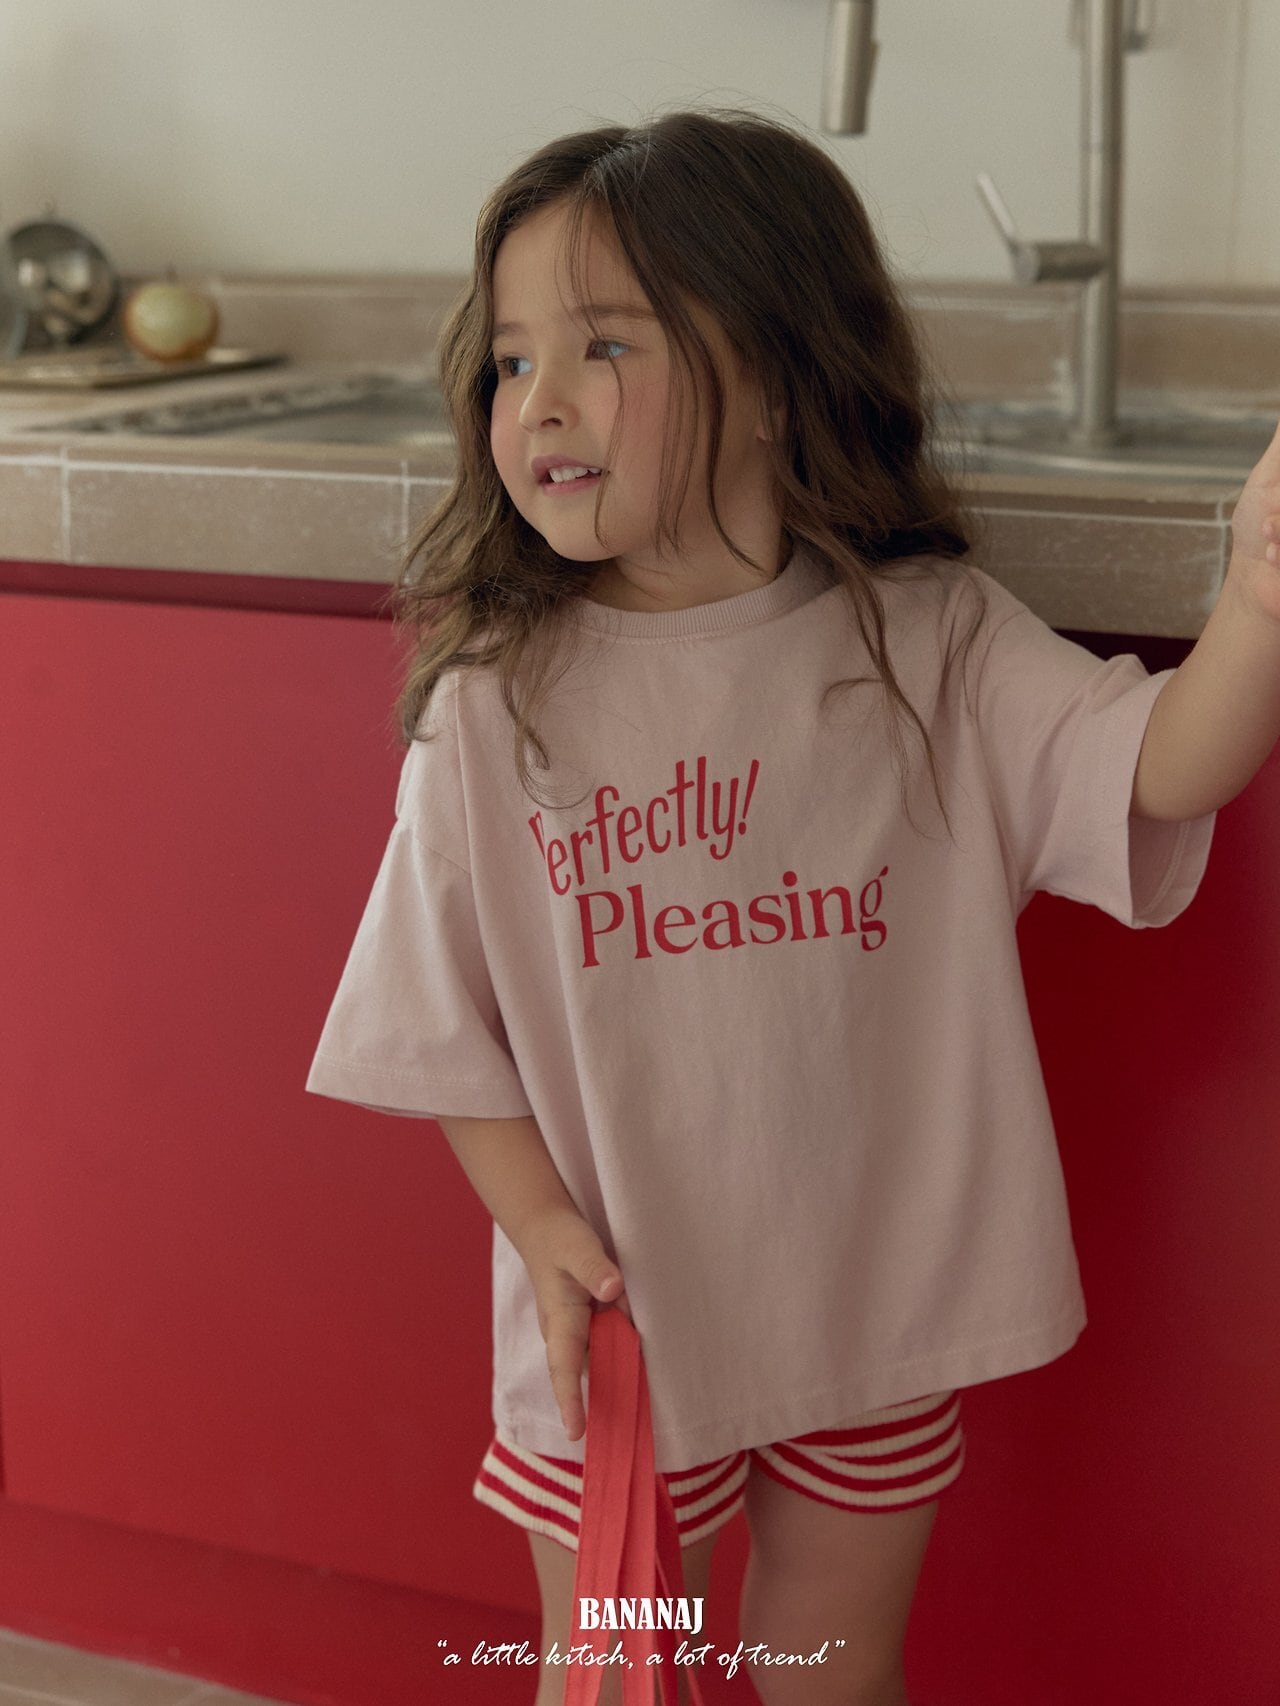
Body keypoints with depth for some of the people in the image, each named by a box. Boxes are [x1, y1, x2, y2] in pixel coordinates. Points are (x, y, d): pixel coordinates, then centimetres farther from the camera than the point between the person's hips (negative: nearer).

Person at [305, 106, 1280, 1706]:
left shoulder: (932, 642, -9)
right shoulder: (496, 695, -9)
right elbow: (448, 1020, -4)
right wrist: (542, 1227, -14)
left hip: (879, 1296, 1)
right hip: (618, 1316, 0)